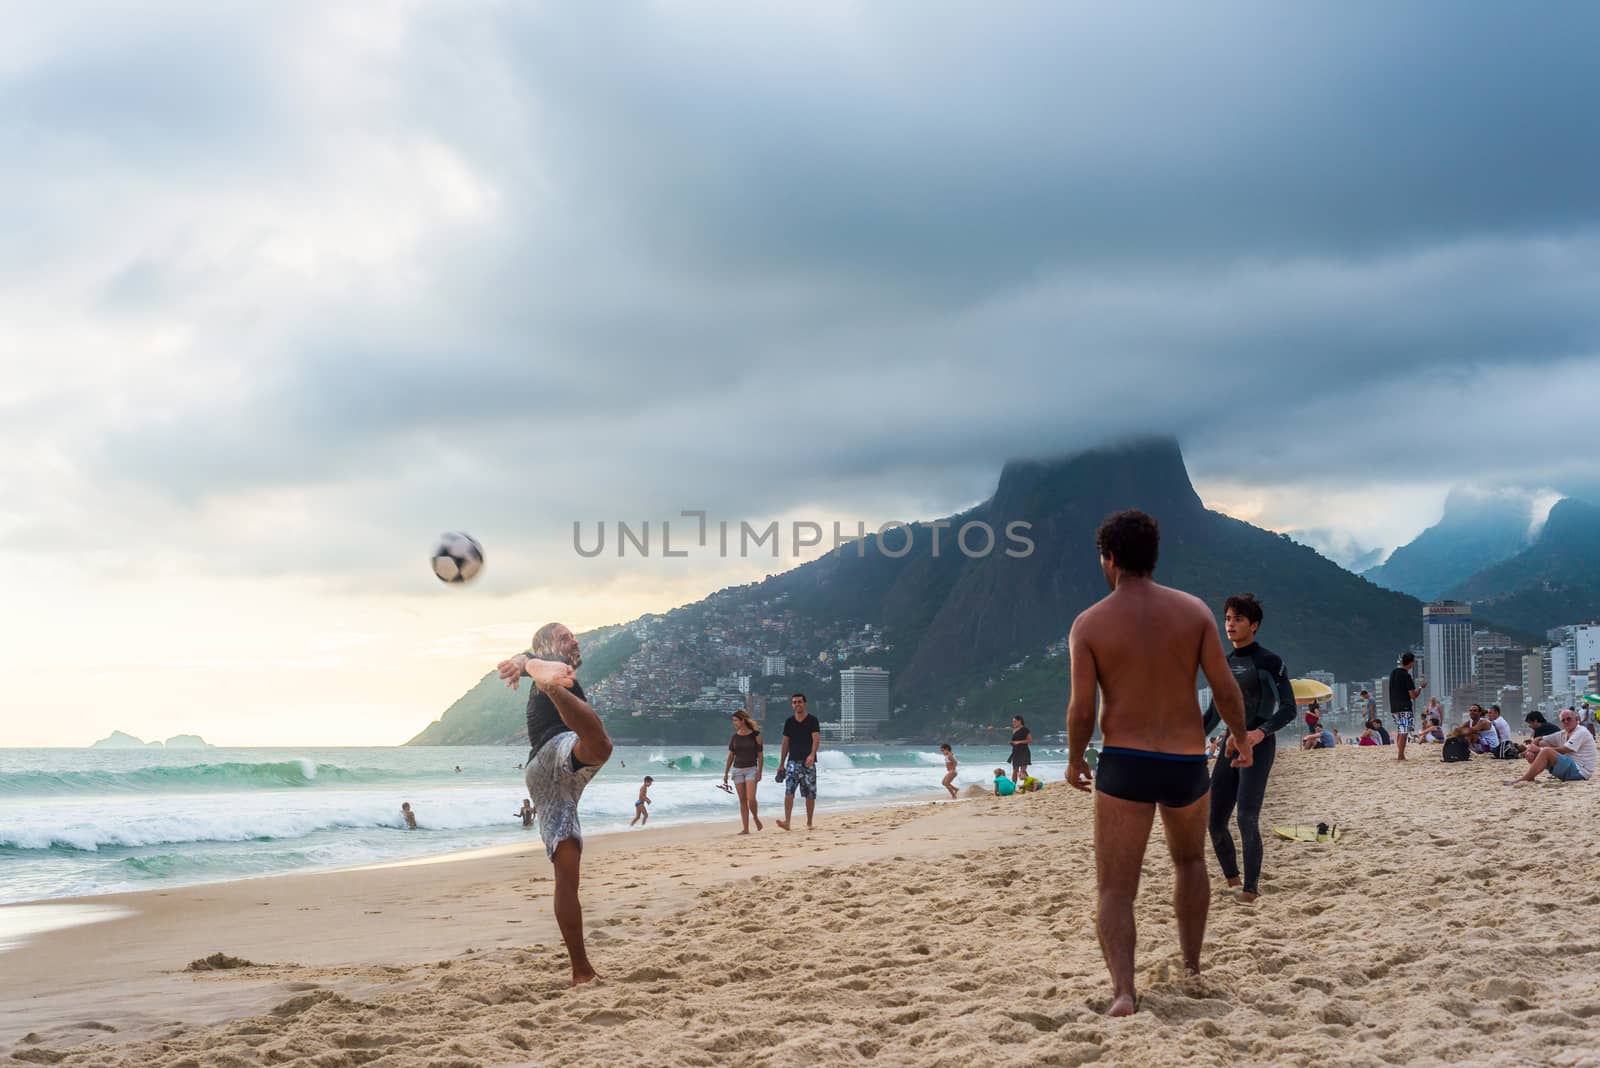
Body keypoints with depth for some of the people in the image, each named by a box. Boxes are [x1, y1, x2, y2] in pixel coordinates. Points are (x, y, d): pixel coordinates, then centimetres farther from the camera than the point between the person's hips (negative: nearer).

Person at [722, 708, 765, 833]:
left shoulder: (755, 735, -5)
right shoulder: (735, 736, 5)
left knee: (751, 798, -16)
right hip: (737, 770, 4)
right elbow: (731, 755, 10)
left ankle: (755, 817, 13)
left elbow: (760, 755, -3)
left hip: (751, 769, -4)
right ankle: (746, 829, 5)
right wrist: (726, 773, 8)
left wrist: (759, 772, -8)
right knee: (742, 800, 3)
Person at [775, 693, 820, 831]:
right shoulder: (789, 722, 11)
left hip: (808, 762, -2)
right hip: (793, 761, 2)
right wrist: (781, 764, 11)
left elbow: (816, 739, -12)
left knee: (810, 794, 4)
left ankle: (809, 823, 16)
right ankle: (787, 821, -21)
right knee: (788, 791, -13)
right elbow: (785, 743, 14)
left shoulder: (812, 720, 0)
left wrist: (812, 755, -30)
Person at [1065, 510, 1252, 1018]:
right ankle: (1191, 966, 34)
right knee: (1190, 860, 29)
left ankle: (1123, 991, -16)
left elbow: (1081, 709, -8)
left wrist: (1074, 761, 9)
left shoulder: (1089, 623, -7)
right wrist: (1242, 738, 16)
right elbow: (1226, 689, -2)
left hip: (1123, 765, -2)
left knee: (1115, 889, 1)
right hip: (1186, 762, 2)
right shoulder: (1193, 609, -3)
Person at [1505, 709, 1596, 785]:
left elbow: (1563, 751, -20)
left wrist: (1539, 750, -14)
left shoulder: (1581, 732, -10)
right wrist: (1530, 750, -6)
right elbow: (1538, 740, 16)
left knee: (1546, 751, -26)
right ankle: (1530, 777, -12)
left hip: (1580, 772, -9)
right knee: (1541, 743, 6)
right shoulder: (1563, 734, 14)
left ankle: (1523, 780, -28)